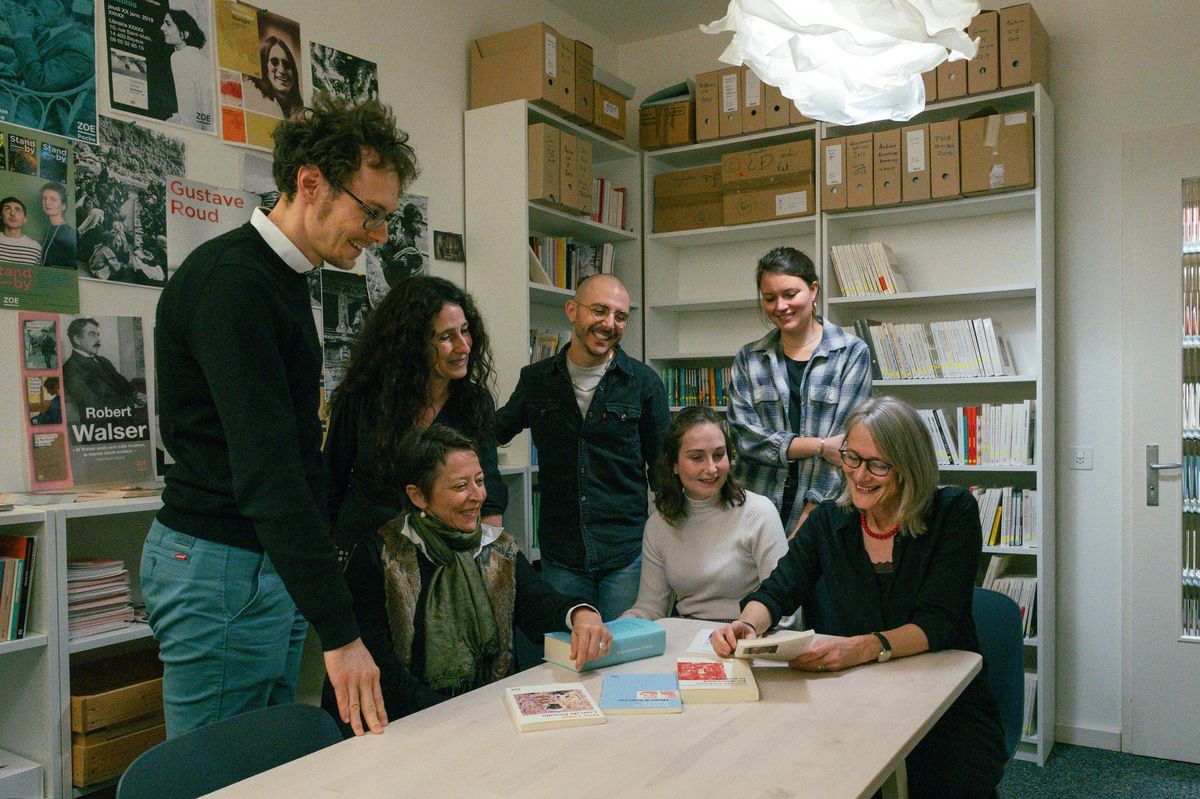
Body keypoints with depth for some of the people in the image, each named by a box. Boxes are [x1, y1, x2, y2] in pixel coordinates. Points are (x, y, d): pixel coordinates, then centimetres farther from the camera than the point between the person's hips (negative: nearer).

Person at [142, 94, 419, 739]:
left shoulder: (282, 279, 13)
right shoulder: (230, 280, -18)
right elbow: (265, 467, -27)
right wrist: (338, 632, -28)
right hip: (221, 566, -9)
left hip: (272, 563, 9)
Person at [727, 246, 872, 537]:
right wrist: (819, 446, -16)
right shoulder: (748, 359, 6)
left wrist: (804, 525, -15)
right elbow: (745, 436, -3)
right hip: (757, 510, 2)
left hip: (820, 511, -2)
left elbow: (844, 441, -9)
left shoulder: (852, 353, -2)